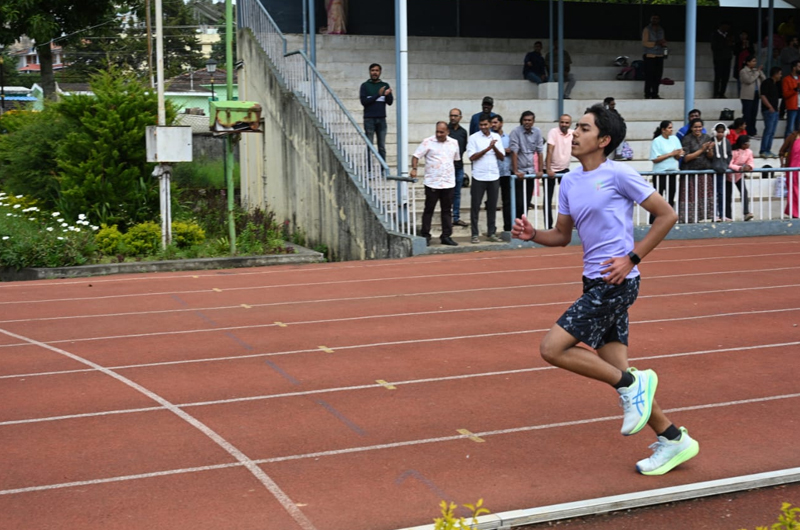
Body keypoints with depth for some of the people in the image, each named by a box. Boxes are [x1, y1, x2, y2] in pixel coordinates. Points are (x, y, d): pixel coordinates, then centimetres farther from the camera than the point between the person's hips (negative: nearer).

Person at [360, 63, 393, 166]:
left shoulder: (385, 85, 11)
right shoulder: (365, 85, 4)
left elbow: (390, 102, 5)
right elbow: (364, 101, -7)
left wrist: (388, 95, -18)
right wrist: (378, 95, -17)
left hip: (381, 119, 2)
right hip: (369, 119, -2)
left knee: (382, 147, 3)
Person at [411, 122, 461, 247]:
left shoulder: (454, 143, 10)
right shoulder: (428, 142, -3)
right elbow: (416, 156, -6)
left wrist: (453, 175, 15)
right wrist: (414, 168, -23)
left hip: (448, 183, 4)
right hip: (432, 183, -4)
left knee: (447, 211, 8)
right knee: (429, 210, 1)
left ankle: (446, 236, 14)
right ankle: (425, 236, 7)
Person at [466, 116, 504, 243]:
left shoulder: (496, 137, 9)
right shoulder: (473, 138, -1)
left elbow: (502, 157, 6)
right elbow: (472, 157, -10)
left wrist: (494, 147, -11)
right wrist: (487, 148, -15)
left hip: (494, 176, 3)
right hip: (479, 177, -3)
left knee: (492, 206, 7)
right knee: (475, 206, 0)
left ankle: (492, 233, 15)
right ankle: (475, 234, 5)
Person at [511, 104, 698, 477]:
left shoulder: (617, 174, -10)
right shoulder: (570, 182, 12)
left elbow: (667, 215, -7)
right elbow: (562, 235, 19)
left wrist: (632, 258, -13)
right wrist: (532, 234, -1)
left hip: (616, 282, -8)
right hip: (595, 282, 8)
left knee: (552, 348, -15)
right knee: (616, 369, 8)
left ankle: (631, 383, -1)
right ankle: (673, 439, 20)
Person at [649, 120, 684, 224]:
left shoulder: (674, 139, 8)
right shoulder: (657, 141, -8)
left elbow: (678, 157, 11)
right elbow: (655, 159, -14)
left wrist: (678, 154, -13)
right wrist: (670, 154, -14)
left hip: (672, 173, 6)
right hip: (660, 174, -6)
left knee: (670, 199, 10)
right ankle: (653, 222, -2)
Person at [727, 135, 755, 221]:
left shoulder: (749, 152, -6)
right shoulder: (734, 152, -24)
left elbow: (751, 162, -8)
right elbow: (729, 164, -29)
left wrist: (749, 166, -33)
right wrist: (739, 168, -42)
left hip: (739, 175, 4)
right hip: (730, 175, -4)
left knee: (744, 192, -15)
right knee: (728, 196, 2)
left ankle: (746, 213, -23)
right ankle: (728, 216, 8)